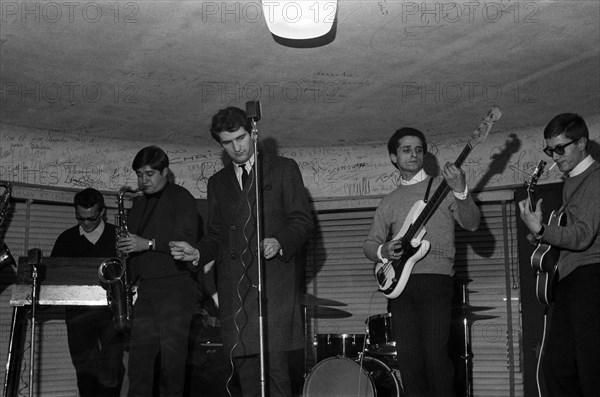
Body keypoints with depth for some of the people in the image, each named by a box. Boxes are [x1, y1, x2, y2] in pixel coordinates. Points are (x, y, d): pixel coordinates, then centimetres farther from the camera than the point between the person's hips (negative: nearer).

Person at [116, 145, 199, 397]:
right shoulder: (139, 205, 21)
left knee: (172, 355, -7)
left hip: (176, 288, -6)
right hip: (146, 289, 6)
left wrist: (149, 243, -18)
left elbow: (188, 239, -13)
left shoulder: (180, 198, 0)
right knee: (139, 355, 1)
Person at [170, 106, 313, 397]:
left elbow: (302, 220, 3)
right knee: (245, 373, 1)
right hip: (233, 288, 4)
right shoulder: (217, 183, 22)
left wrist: (280, 242, -16)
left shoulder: (283, 169, 9)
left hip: (274, 284, -4)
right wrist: (198, 253, 3)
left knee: (274, 367, -12)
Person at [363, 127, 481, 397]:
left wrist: (460, 191, -19)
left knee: (436, 356, -14)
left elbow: (471, 224, -3)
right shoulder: (389, 202, 19)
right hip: (400, 285, 3)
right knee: (408, 362, 0)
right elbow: (369, 244, 20)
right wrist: (382, 251, -3)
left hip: (436, 280, -3)